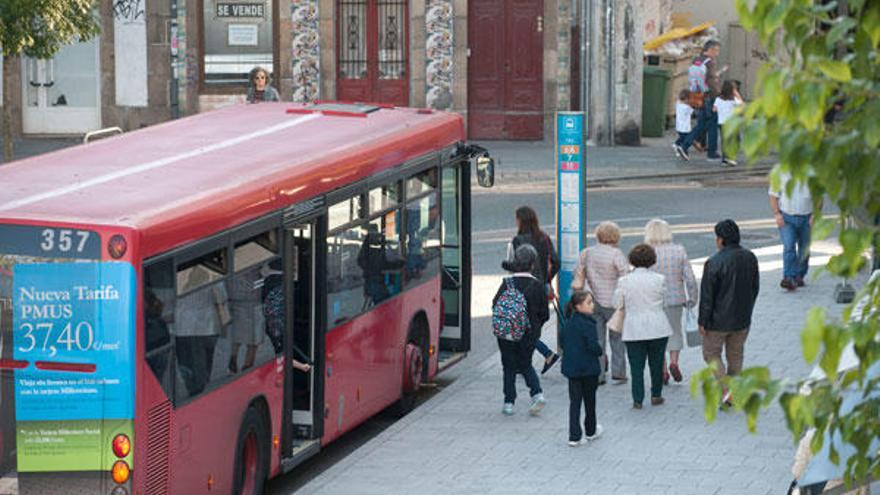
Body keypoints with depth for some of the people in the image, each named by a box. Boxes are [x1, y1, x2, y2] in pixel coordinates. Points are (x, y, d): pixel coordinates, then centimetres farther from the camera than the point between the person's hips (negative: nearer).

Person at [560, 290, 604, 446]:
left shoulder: (568, 323, 2)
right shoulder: (587, 324, -19)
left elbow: (563, 342, 10)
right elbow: (593, 346, -22)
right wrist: (600, 352, -3)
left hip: (571, 367, 5)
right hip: (588, 368, -5)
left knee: (574, 401, 6)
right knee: (589, 400, 14)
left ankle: (574, 436, -1)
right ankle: (590, 431, 30)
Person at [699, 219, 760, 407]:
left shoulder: (714, 263, -22)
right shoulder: (750, 258, -2)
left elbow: (707, 295, -17)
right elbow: (755, 288, 10)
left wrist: (703, 321, -8)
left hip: (718, 320, -5)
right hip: (742, 319, 6)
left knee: (711, 353, 10)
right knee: (735, 355, 17)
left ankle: (726, 390, -5)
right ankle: (733, 394, 22)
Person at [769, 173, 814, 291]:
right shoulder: (781, 173, -1)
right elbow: (773, 195, 2)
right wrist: (777, 214, -10)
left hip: (806, 218, 2)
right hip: (786, 217, -2)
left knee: (804, 249, 10)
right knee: (789, 247, -16)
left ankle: (799, 276, 27)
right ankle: (789, 278, -22)